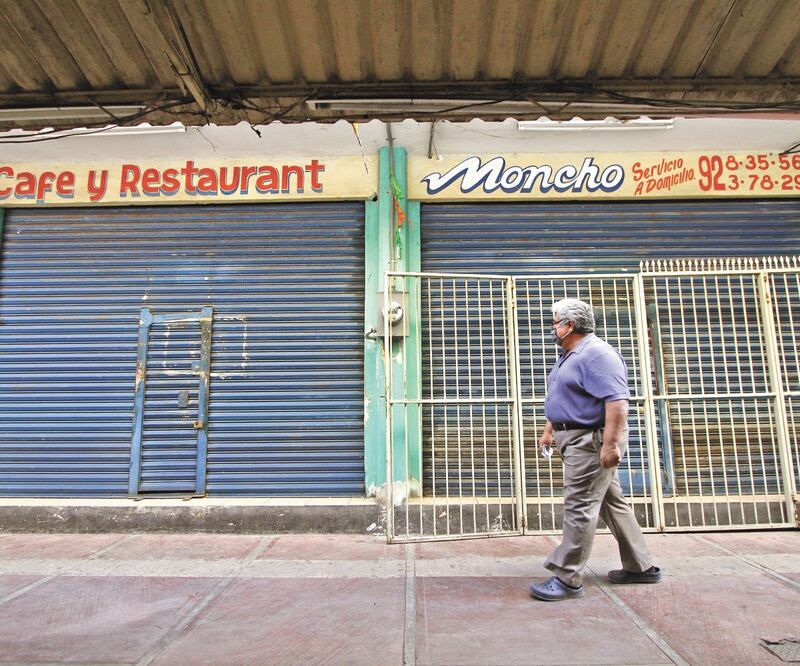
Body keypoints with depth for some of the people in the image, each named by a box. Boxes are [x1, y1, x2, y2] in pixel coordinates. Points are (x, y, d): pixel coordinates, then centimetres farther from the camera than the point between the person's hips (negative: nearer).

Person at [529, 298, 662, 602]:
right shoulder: (568, 356, 17)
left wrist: (610, 444, -29)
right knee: (612, 502, 17)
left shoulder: (597, 354, -16)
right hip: (577, 439, 10)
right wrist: (549, 430, 24)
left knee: (579, 507, -6)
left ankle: (567, 579, 1)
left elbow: (617, 400, -25)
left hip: (592, 441, -10)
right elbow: (560, 400, 25)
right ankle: (641, 566, 29)